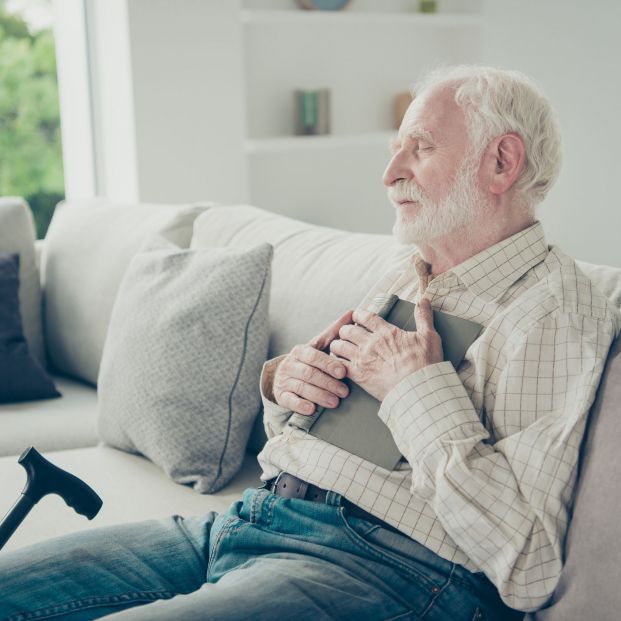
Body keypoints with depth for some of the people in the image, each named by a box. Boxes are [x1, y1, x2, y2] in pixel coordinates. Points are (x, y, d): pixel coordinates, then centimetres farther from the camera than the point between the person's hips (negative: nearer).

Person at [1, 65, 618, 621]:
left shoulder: (554, 311, -8)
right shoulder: (404, 281, 19)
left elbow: (527, 569, -19)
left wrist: (418, 386, -15)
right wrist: (282, 382, 4)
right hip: (258, 516, 8)